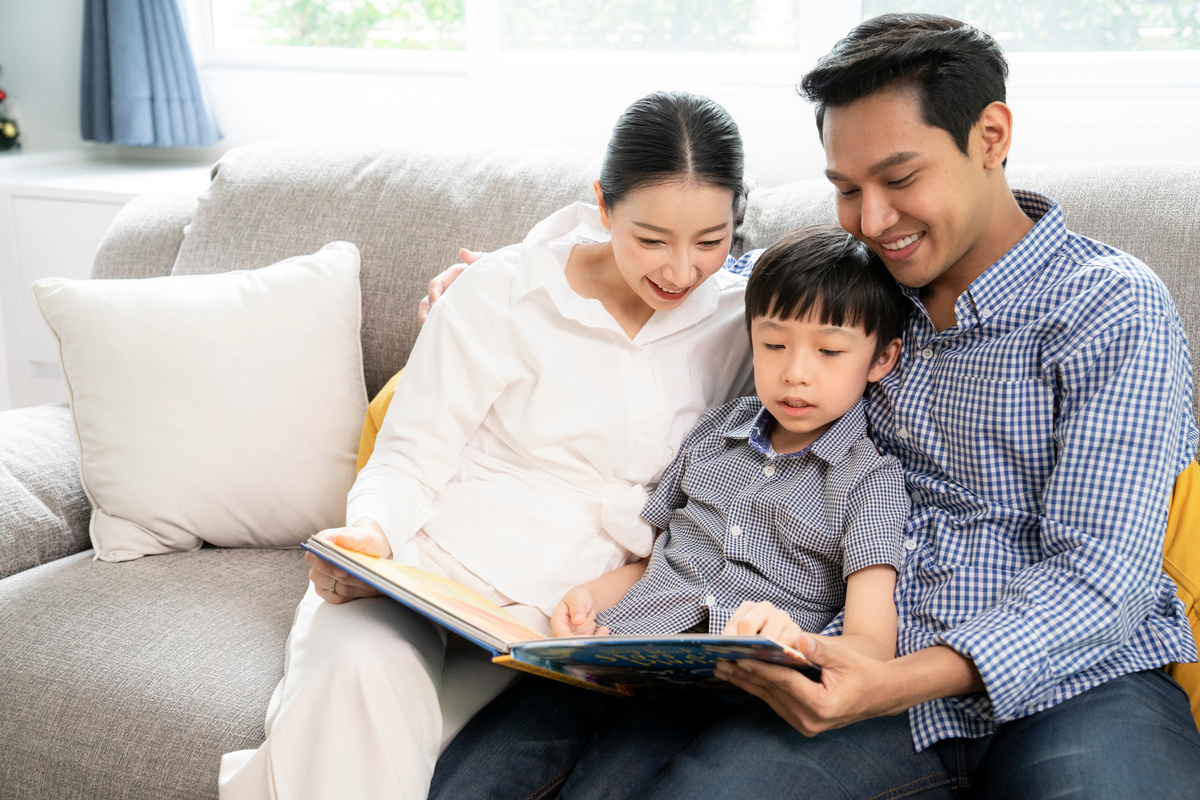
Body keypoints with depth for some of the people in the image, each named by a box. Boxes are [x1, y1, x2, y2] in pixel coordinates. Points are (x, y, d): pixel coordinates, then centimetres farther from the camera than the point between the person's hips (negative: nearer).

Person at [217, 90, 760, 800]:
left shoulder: (738, 317, 4)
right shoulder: (505, 294, -5)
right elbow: (409, 458, -1)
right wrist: (370, 534, -23)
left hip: (558, 609, 1)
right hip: (425, 564, -1)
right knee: (363, 670, -36)